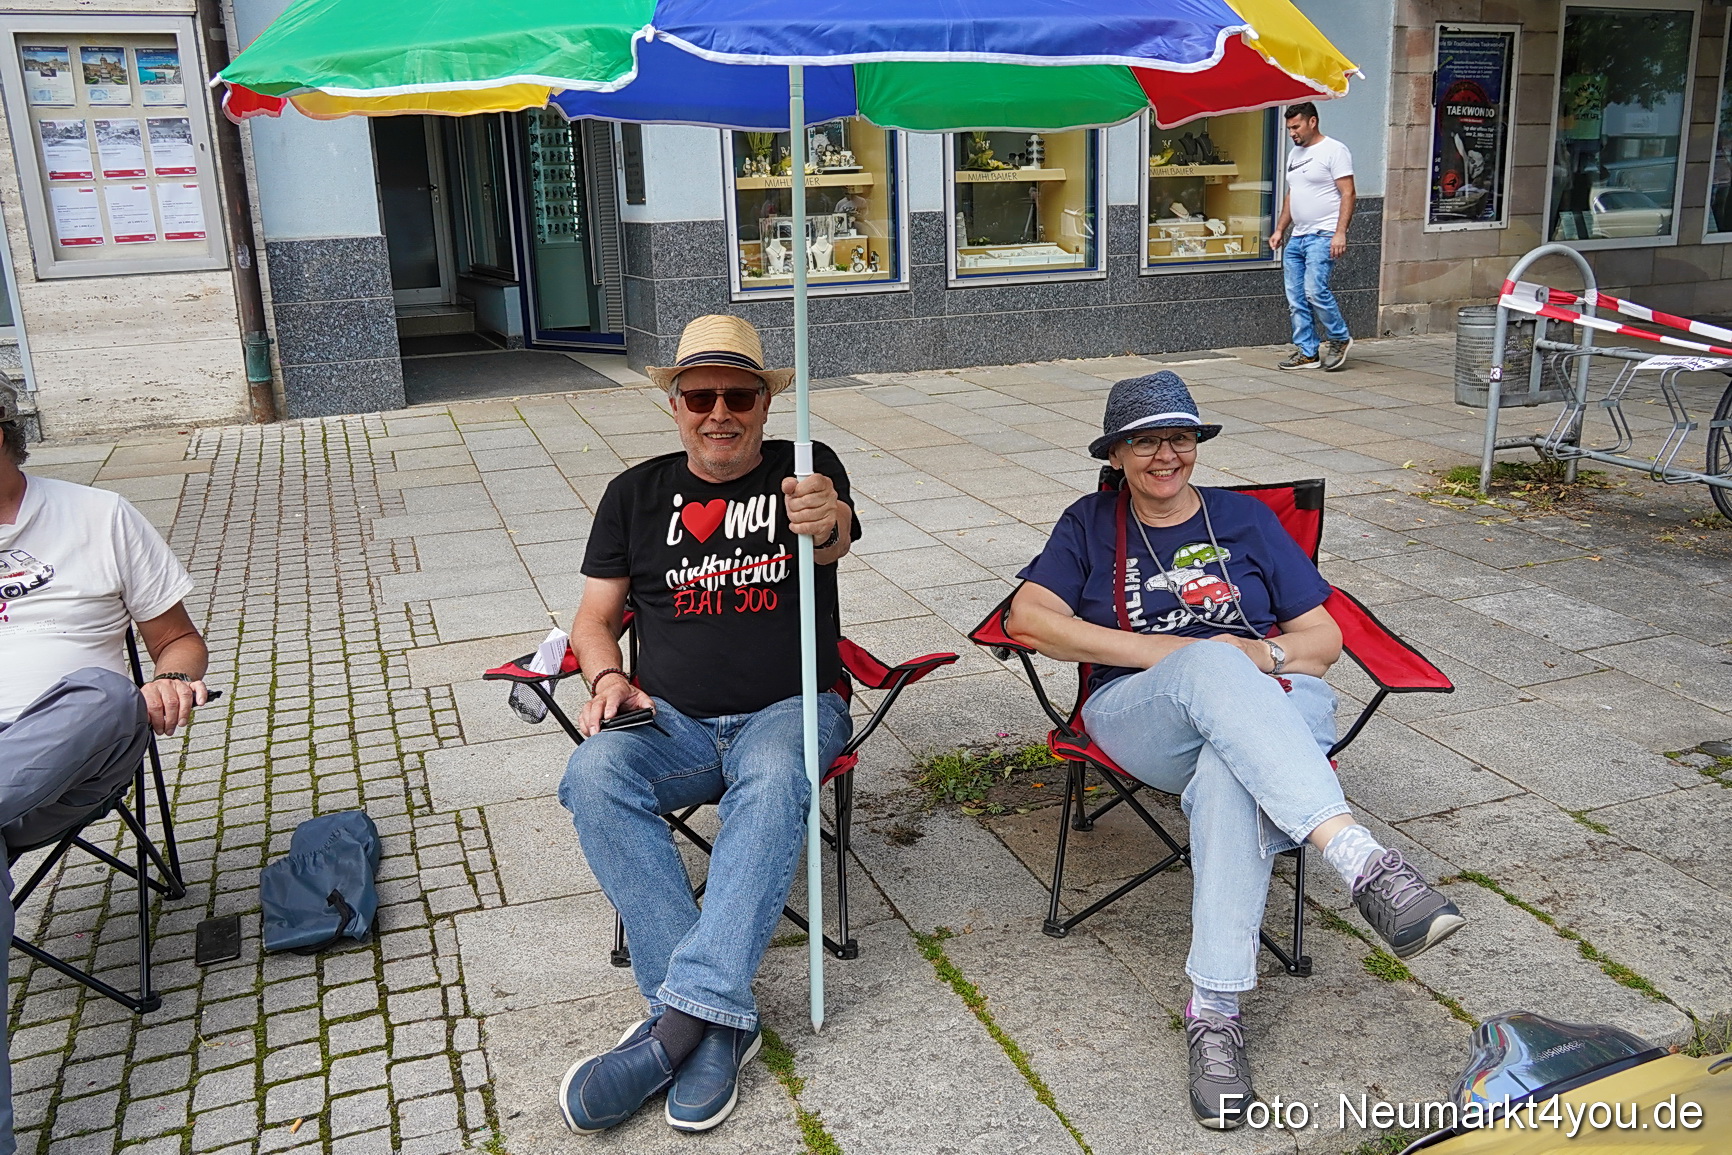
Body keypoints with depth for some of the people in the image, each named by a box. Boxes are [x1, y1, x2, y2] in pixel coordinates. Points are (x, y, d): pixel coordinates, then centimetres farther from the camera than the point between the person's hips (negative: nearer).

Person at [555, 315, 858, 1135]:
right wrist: (607, 677, -8)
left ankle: (681, 1018, -36)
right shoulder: (638, 493, 13)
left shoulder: (805, 469, 5)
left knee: (772, 781, -37)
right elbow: (594, 616, 15)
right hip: (671, 723, 2)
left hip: (787, 710, -2)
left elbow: (835, 540, -17)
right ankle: (718, 1020, -31)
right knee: (595, 774, -30)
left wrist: (826, 523, -43)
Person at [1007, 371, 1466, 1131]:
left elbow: (1324, 639, 16)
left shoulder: (1245, 519, 20)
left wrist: (1265, 655, -9)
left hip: (1274, 707, 1)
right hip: (1141, 718, -1)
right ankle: (1359, 857, -52)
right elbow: (1028, 618, -1)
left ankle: (1215, 1009, -41)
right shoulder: (1092, 524, 17)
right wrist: (1163, 652, -9)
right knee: (1211, 665, -38)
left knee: (1228, 772, -39)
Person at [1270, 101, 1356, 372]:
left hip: (1322, 236, -8)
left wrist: (1340, 233, -21)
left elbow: (1348, 194, -12)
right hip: (1296, 238, 8)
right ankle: (1307, 352, 11)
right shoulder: (1295, 154, 19)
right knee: (1296, 299, 4)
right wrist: (1279, 230, 18)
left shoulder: (1334, 150, -6)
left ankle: (1340, 339, 1)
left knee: (1315, 290, -19)